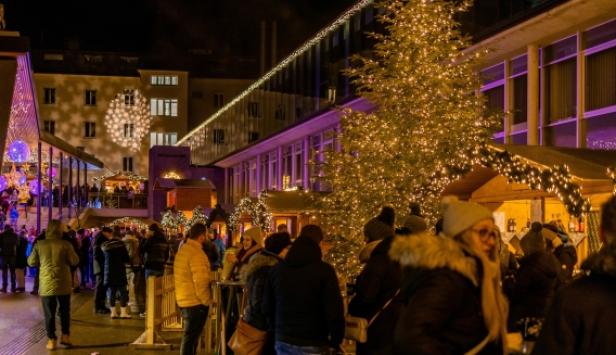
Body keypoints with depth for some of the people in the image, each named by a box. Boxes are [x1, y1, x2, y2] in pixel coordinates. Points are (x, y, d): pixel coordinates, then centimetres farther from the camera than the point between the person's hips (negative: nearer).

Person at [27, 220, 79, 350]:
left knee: (49, 313, 6)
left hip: (46, 284, 1)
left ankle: (51, 340, 6)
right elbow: (75, 261, -6)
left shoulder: (39, 245, -4)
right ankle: (65, 336, 16)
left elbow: (31, 262, 2)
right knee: (65, 311, 16)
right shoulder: (65, 244, -9)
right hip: (63, 283, 0)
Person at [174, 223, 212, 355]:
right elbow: (200, 282, -22)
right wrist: (207, 301, -12)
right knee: (191, 337, -2)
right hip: (195, 301, -9)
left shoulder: (183, 249, 9)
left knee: (190, 335, 19)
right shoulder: (197, 253, -20)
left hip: (184, 299, 9)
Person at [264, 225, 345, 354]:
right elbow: (334, 312, -15)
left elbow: (268, 307, 13)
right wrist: (335, 342, -3)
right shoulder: (324, 270, -12)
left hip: (283, 342, 5)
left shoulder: (277, 269, 6)